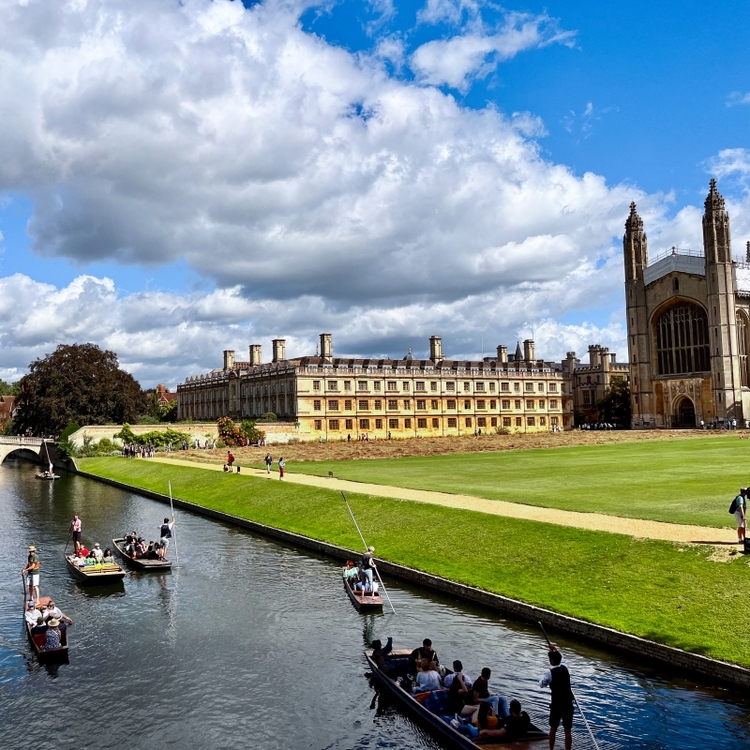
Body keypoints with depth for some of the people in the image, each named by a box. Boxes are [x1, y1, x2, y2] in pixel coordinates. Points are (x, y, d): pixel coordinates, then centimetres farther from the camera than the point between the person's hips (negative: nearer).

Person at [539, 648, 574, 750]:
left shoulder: (550, 672, -14)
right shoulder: (565, 668, 1)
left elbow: (542, 685, 0)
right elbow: (561, 660, 25)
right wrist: (556, 652, 36)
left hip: (556, 705, -3)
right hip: (568, 704, 3)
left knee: (553, 729, 17)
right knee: (568, 731, 7)